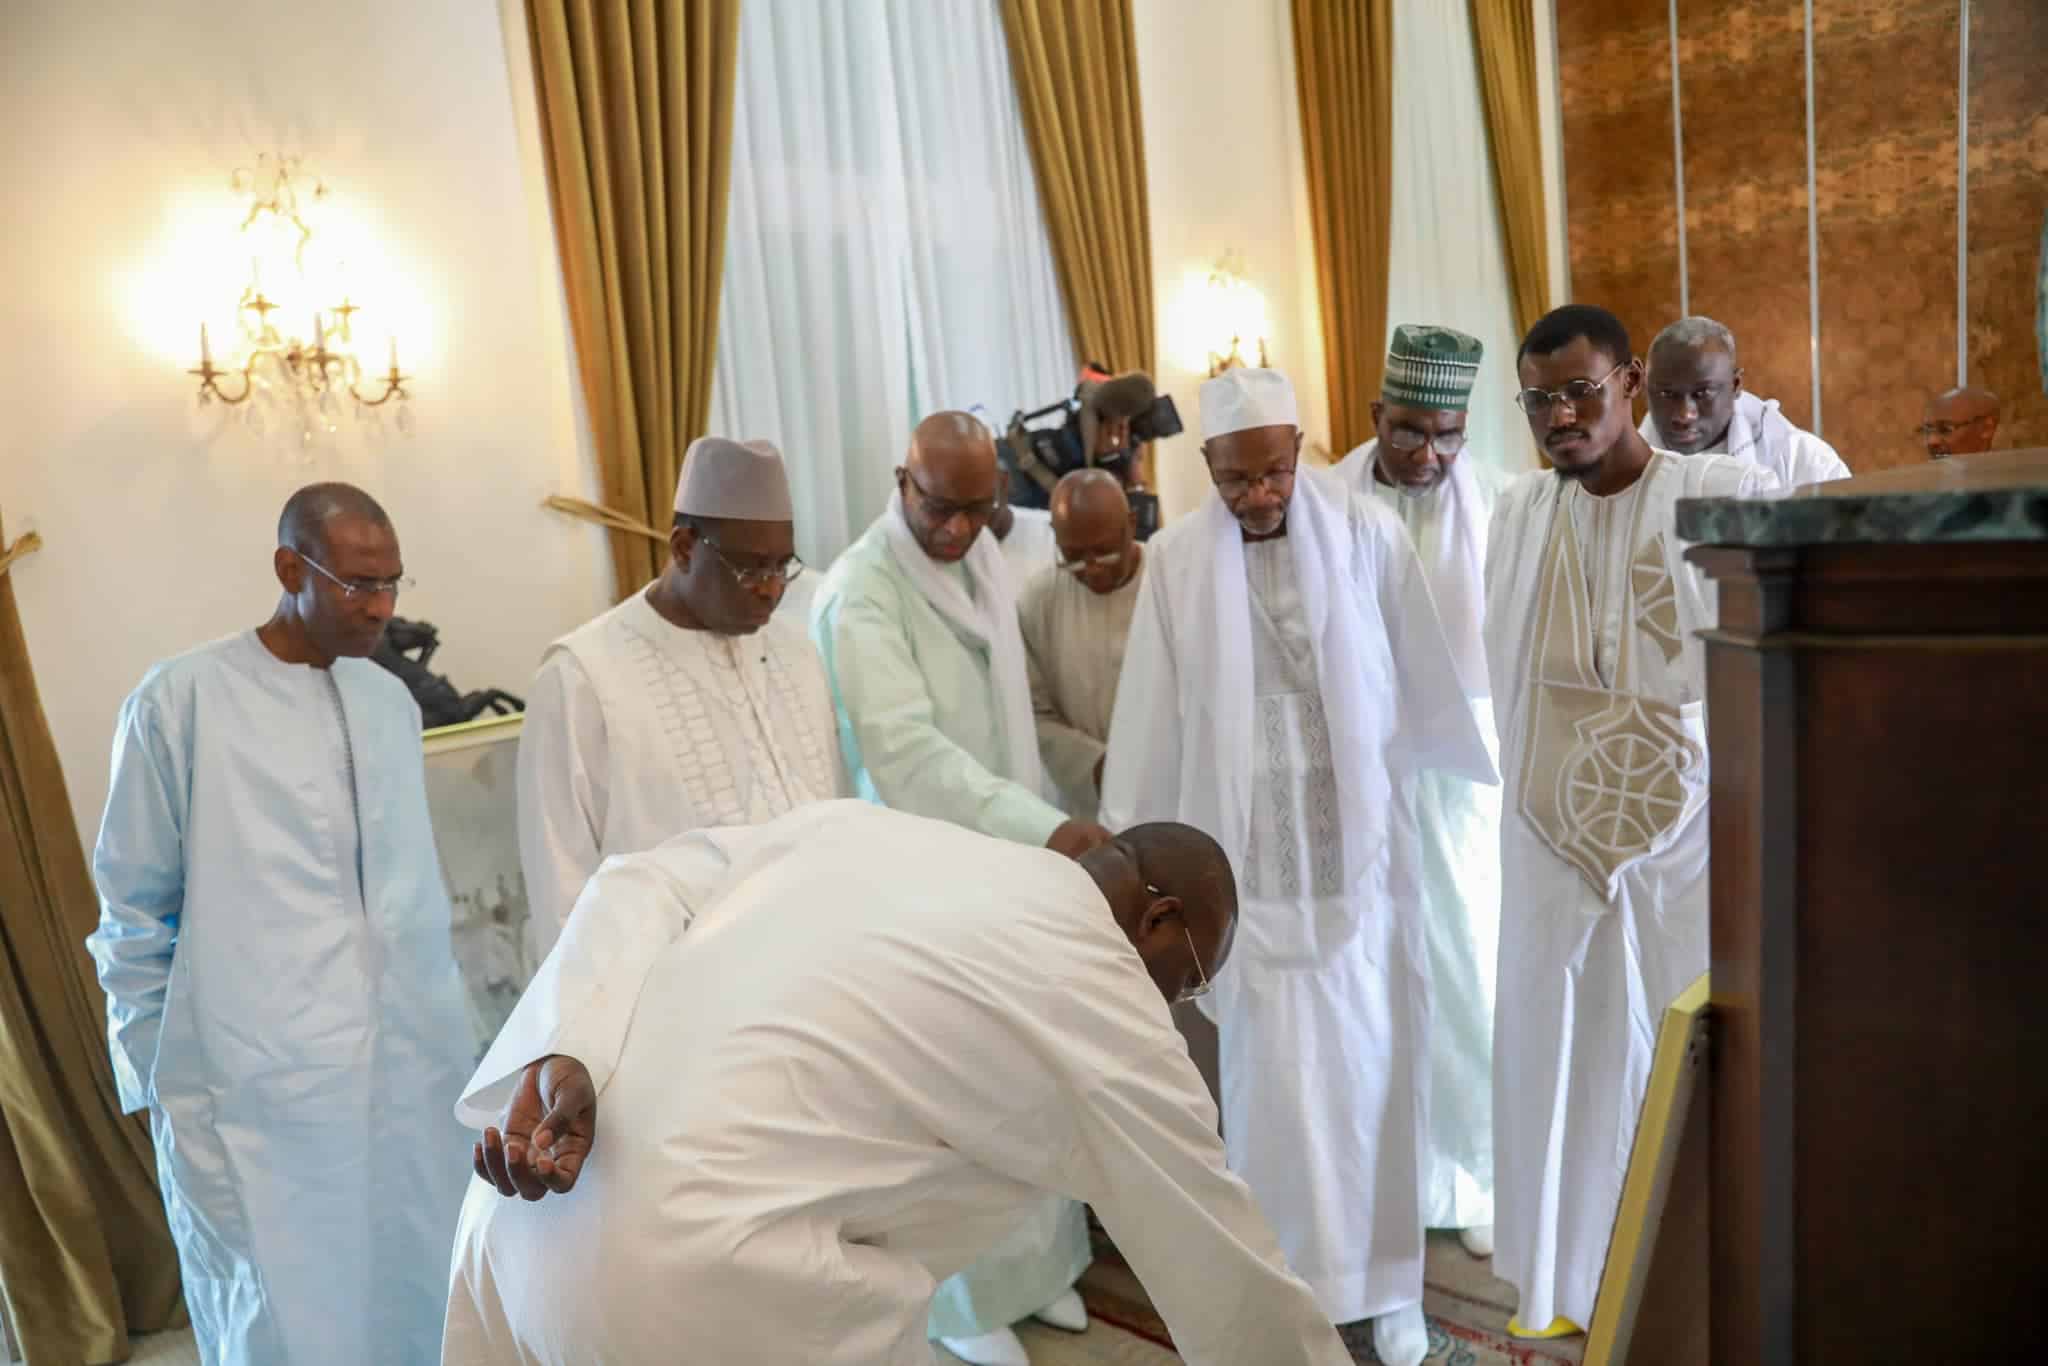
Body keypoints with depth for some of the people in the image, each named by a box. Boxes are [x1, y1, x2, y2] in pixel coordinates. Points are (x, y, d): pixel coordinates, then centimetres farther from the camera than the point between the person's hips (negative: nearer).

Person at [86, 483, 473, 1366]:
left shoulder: (392, 699, 8)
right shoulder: (181, 700, -8)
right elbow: (133, 917, -1)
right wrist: (160, 1087, 4)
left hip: (415, 1076, 5)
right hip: (263, 1094, -5)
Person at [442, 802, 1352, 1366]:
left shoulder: (865, 824, 15)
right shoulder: (1107, 1012, 0)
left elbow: (641, 886, 5)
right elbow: (1224, 1279, 10)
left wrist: (562, 1058, -5)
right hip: (711, 1279, -7)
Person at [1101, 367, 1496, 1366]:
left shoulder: (1368, 534, -4)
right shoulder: (1175, 559, -3)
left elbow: (1425, 684, 3)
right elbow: (1152, 719, 1)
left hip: (1360, 848, 1)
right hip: (1249, 857, 0)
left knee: (1368, 1064, 8)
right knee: (1272, 1072, 4)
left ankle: (1384, 1279, 25)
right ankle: (1289, 1278, 21)